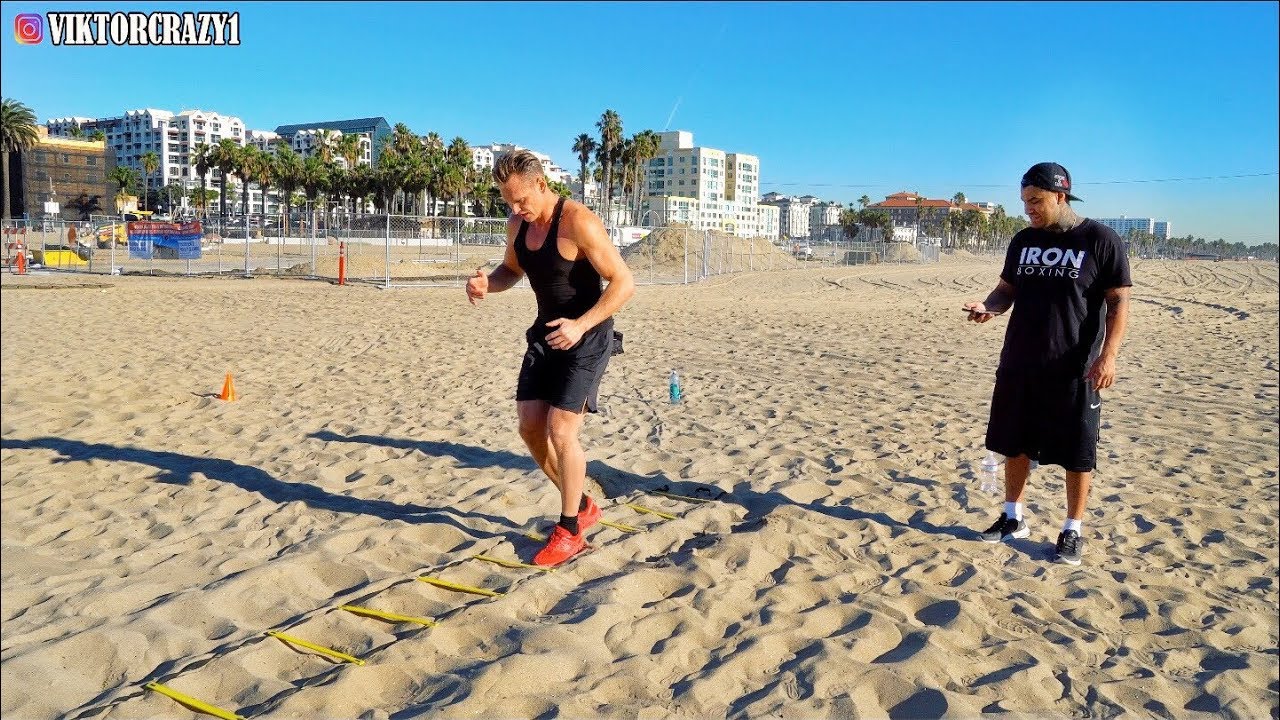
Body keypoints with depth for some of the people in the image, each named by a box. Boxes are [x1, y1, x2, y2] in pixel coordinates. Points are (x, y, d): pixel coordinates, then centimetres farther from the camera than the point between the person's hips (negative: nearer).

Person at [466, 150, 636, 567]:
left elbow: (624, 282, -21)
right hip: (546, 334, 8)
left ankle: (569, 531, 6)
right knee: (530, 427, 5)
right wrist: (487, 283, -3)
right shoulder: (518, 225, 2)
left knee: (561, 430, -12)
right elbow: (511, 270, 20)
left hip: (587, 337, -8)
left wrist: (581, 325, -31)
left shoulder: (578, 223, -21)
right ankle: (582, 507, 25)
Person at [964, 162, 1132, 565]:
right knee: (1014, 444, 13)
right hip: (1019, 365, 5)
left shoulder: (1100, 240, -6)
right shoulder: (1024, 241, 8)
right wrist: (988, 307, -7)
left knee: (1077, 453, 4)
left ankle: (1073, 530, 19)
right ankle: (1013, 519, 29)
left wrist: (1108, 354, -17)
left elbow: (1119, 302, -7)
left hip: (1074, 369, -5)